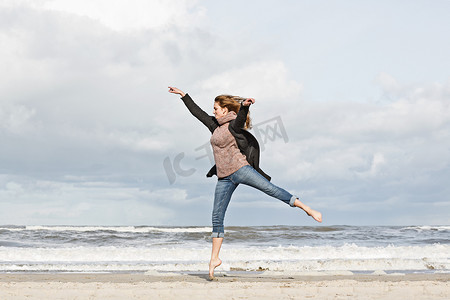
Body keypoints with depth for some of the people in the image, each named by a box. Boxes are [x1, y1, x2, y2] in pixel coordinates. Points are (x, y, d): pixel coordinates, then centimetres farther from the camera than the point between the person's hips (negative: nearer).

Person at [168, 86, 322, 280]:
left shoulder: (234, 125, -4)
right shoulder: (215, 125, 18)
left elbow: (240, 117, -26)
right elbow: (197, 111, 27)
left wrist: (245, 105, -48)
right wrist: (183, 95, 31)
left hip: (240, 169, -7)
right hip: (225, 178, 7)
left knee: (271, 189, -20)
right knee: (217, 217, 2)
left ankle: (307, 209, -15)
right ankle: (214, 259, 6)